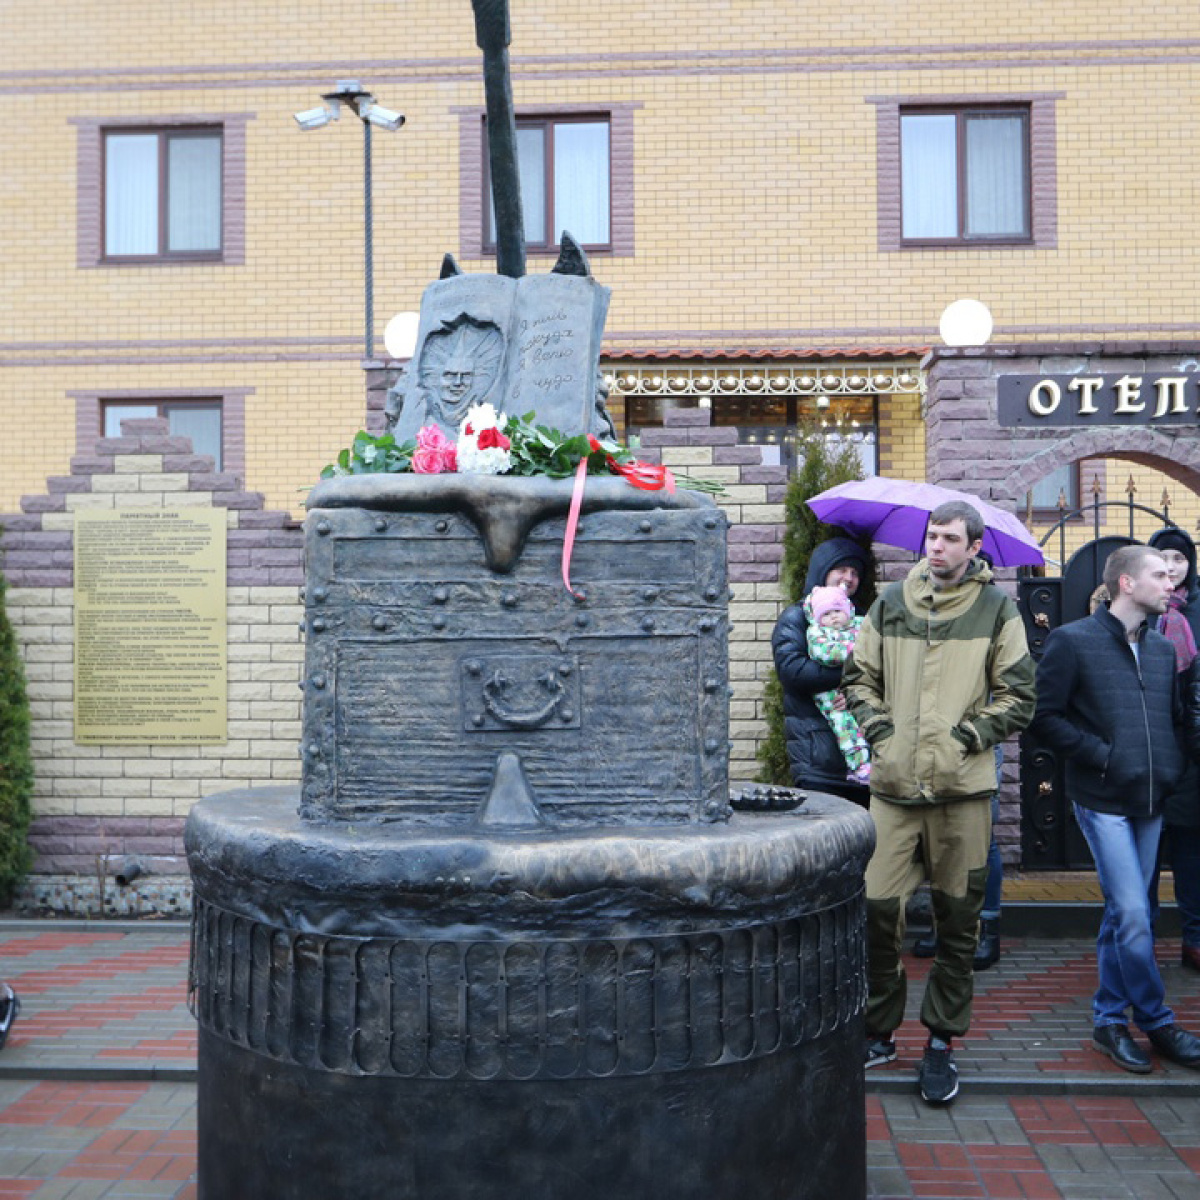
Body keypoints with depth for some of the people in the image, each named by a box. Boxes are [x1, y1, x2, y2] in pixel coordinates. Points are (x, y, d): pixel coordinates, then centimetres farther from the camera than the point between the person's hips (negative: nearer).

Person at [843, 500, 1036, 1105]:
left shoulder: (996, 609, 3)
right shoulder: (891, 602, 9)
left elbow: (1018, 697, 3)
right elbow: (859, 677, 16)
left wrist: (965, 736, -7)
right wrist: (879, 728, 1)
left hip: (963, 788, -1)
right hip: (893, 784, 1)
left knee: (958, 920, 7)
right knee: (876, 911, -1)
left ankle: (941, 1042, 22)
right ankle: (877, 1032, 19)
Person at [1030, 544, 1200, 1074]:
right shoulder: (1073, 641, -6)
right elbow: (1044, 716, -9)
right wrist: (1101, 754, -13)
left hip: (1150, 800, 6)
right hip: (1103, 799, -6)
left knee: (1123, 914, 12)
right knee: (1133, 916, -8)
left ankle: (1110, 1019, 22)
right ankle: (1157, 1022, 8)